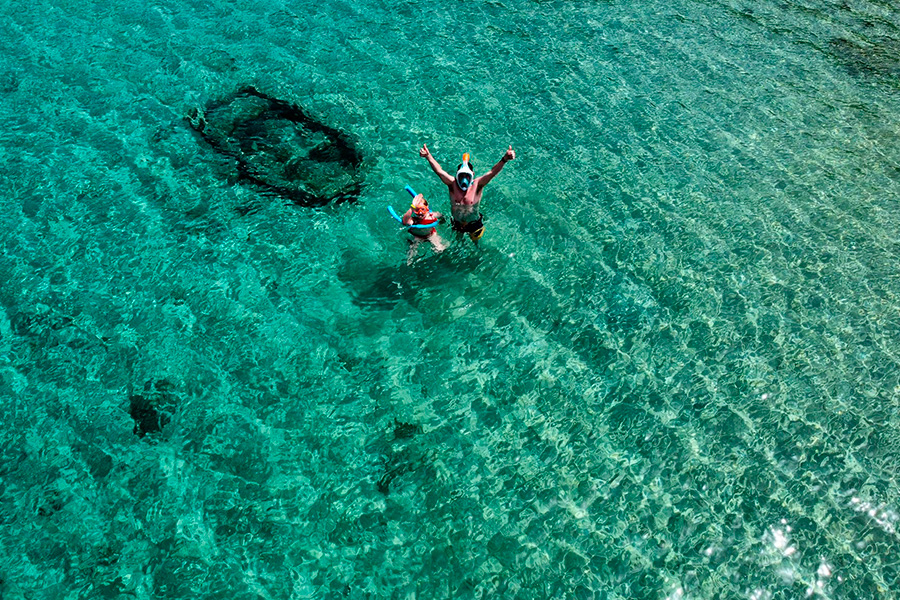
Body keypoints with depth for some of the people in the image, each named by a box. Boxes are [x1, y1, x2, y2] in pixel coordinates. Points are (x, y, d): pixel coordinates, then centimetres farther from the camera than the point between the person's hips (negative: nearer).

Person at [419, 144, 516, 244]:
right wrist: (428, 156, -52)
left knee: (475, 243, 26)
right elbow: (439, 171, -36)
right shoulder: (452, 184, -24)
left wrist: (504, 160, -57)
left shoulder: (477, 184, -27)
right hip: (457, 223, 1)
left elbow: (492, 172, -40)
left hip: (474, 224, -1)